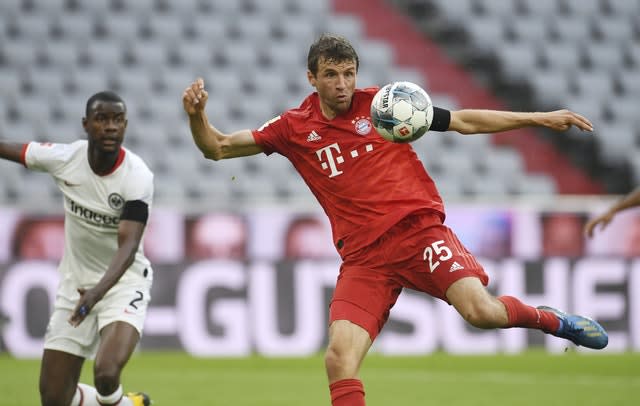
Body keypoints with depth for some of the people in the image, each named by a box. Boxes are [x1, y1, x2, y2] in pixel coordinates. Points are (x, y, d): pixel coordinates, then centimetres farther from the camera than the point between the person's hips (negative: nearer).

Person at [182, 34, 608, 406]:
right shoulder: (294, 129, 7)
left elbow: (464, 121, 12)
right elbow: (217, 148, 12)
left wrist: (541, 118, 10)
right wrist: (197, 116, -10)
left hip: (419, 227, -1)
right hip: (363, 257, 1)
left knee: (480, 310, -23)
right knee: (339, 360, -16)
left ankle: (551, 320, 9)